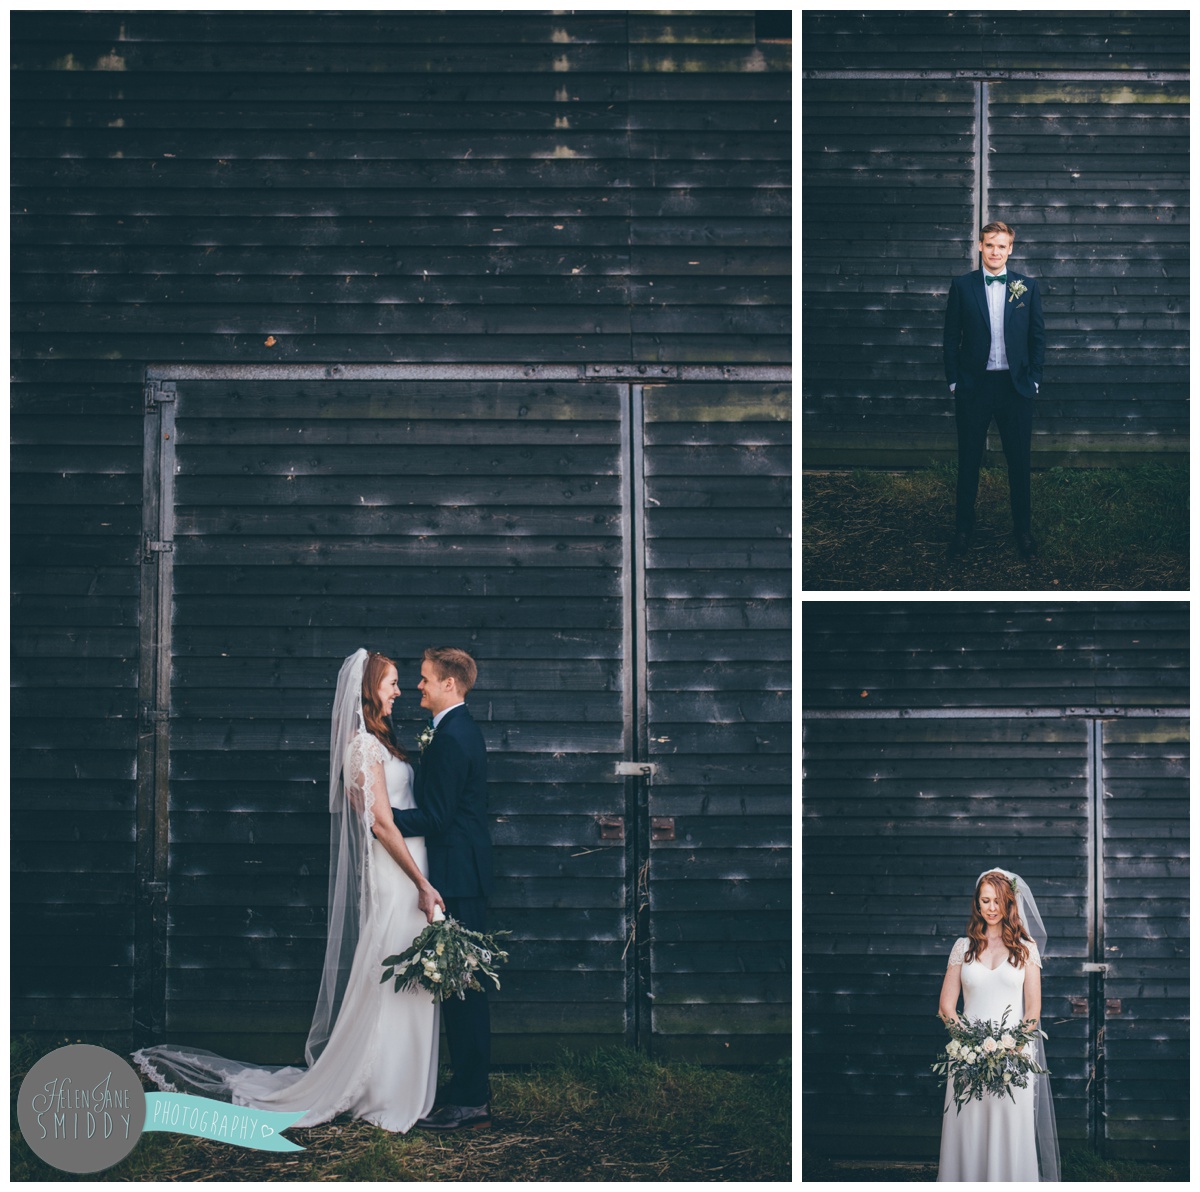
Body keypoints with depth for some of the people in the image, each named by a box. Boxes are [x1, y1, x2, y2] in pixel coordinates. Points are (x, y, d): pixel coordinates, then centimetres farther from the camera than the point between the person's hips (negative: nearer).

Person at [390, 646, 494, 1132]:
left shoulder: (452, 738, -16)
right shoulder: (460, 731, 16)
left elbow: (435, 817, -19)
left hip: (457, 878, -11)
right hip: (463, 875, 11)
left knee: (462, 986, -7)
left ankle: (470, 1102, -5)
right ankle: (470, 1088, 19)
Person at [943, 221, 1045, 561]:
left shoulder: (1027, 287, 3)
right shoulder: (962, 286, 1)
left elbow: (1038, 336, 6)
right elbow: (951, 337, 3)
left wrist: (1034, 379, 1)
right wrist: (953, 380, -1)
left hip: (1016, 385, 1)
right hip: (973, 386, -1)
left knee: (1019, 461, 7)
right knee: (968, 462, 6)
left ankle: (1023, 529, 18)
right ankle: (963, 529, 15)